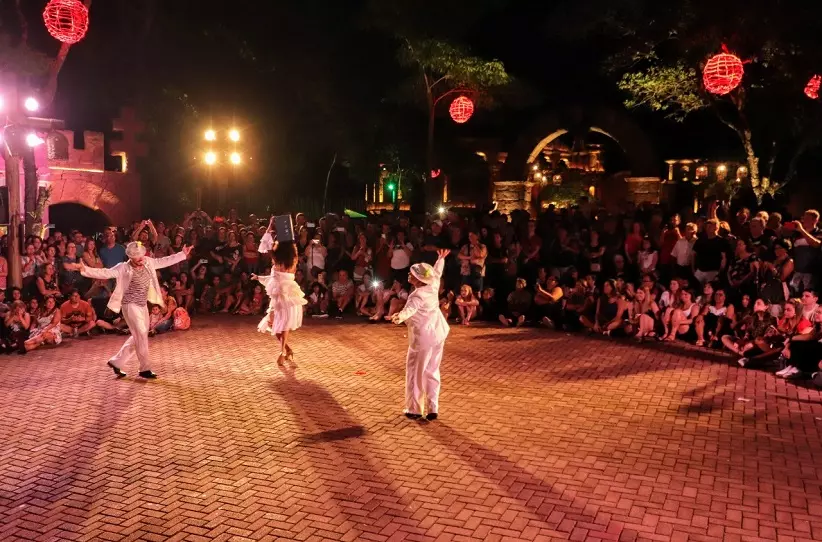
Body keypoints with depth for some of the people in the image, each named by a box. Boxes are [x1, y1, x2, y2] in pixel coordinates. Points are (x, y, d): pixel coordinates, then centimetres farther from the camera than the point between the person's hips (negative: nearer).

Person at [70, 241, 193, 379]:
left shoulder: (148, 263, 1)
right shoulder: (124, 268, -14)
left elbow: (164, 261, 11)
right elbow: (105, 273, -22)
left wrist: (183, 254, 13)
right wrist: (85, 269, -36)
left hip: (143, 305, 7)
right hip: (131, 305, -7)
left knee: (138, 337, 12)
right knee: (141, 335, -9)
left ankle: (116, 362, 25)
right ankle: (145, 369, 2)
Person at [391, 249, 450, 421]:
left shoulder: (417, 295, -21)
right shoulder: (432, 286, 2)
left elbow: (410, 309, -43)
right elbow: (437, 273, 23)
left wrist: (400, 316, -63)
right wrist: (441, 259, 41)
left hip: (423, 338, -8)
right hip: (438, 334, 8)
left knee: (415, 373, 4)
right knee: (432, 372, 13)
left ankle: (414, 410, 12)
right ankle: (433, 409, 15)